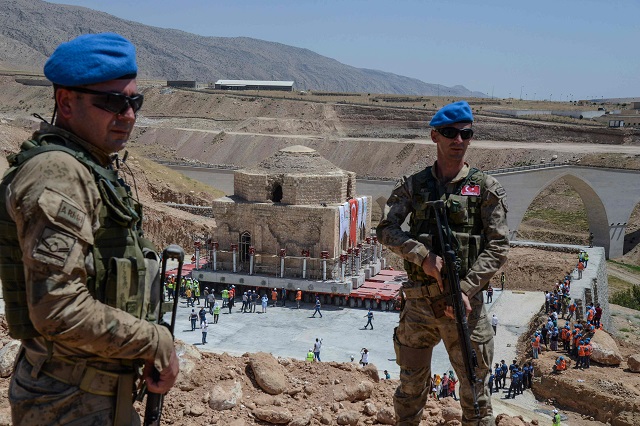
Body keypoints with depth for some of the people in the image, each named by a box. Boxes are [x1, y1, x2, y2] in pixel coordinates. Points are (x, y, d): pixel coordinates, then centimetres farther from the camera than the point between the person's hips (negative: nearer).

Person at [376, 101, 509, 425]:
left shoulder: (486, 188, 1)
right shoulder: (413, 186, 6)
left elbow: (498, 247, -4)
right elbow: (386, 229, -2)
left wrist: (466, 288, -16)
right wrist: (423, 256, -17)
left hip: (464, 303, -1)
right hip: (419, 303, 2)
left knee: (474, 389, 7)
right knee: (411, 387, 13)